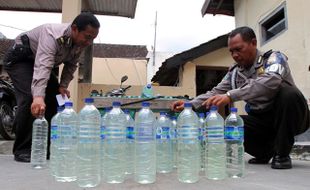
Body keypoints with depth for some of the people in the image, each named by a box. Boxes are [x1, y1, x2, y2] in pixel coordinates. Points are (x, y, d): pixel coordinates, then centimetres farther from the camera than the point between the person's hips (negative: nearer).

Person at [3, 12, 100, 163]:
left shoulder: (80, 43, -14)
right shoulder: (52, 35, -37)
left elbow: (71, 65, 0)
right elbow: (42, 66, -50)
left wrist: (63, 85, -15)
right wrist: (38, 96, -64)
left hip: (44, 62, 7)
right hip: (20, 59, -7)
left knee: (56, 100, -3)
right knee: (29, 98, -26)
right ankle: (22, 150, -14)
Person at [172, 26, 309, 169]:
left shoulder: (273, 58, -15)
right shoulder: (234, 73, 3)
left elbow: (270, 80, -37)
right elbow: (215, 93, -1)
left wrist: (230, 96, -47)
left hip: (290, 118, -4)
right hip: (261, 120, 5)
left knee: (286, 92, -33)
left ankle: (282, 154, -16)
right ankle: (264, 151, 8)